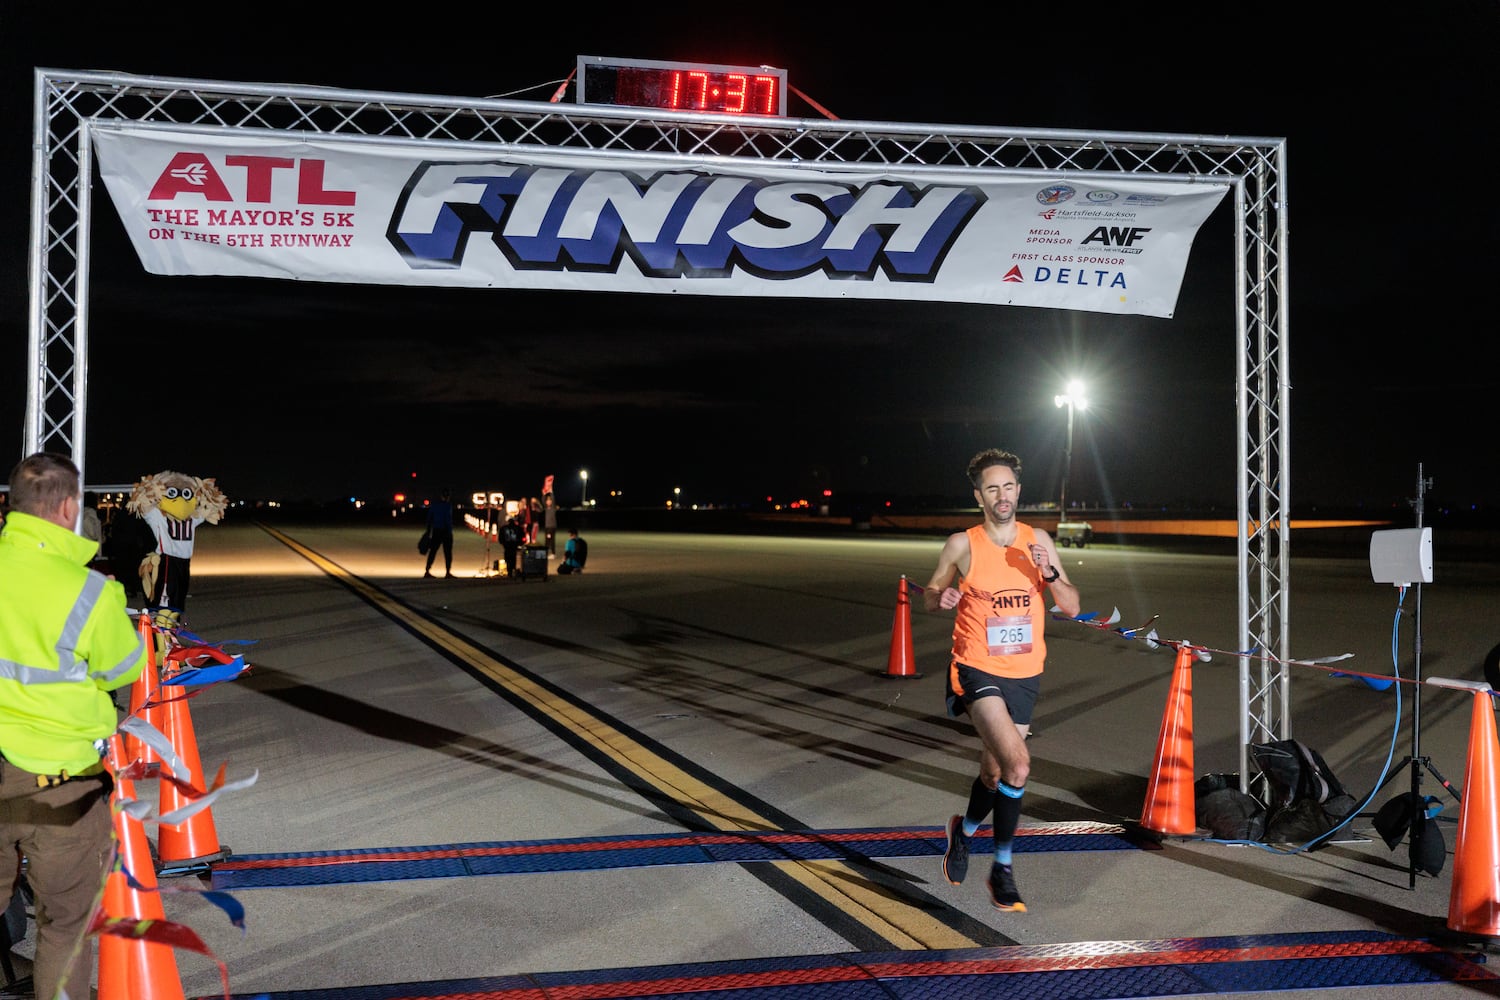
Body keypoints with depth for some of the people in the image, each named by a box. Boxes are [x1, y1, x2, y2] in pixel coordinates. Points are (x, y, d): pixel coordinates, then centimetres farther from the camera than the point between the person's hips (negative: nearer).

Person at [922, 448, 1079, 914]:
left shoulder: (1038, 540, 4)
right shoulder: (962, 544, -4)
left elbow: (1072, 607, 4)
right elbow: (930, 595, 8)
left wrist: (1050, 573, -15)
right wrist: (941, 597, -15)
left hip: (1025, 674, 4)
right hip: (978, 670, -4)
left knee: (995, 773, 13)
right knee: (1017, 763, -22)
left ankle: (965, 828, 44)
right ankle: (1002, 867, -4)